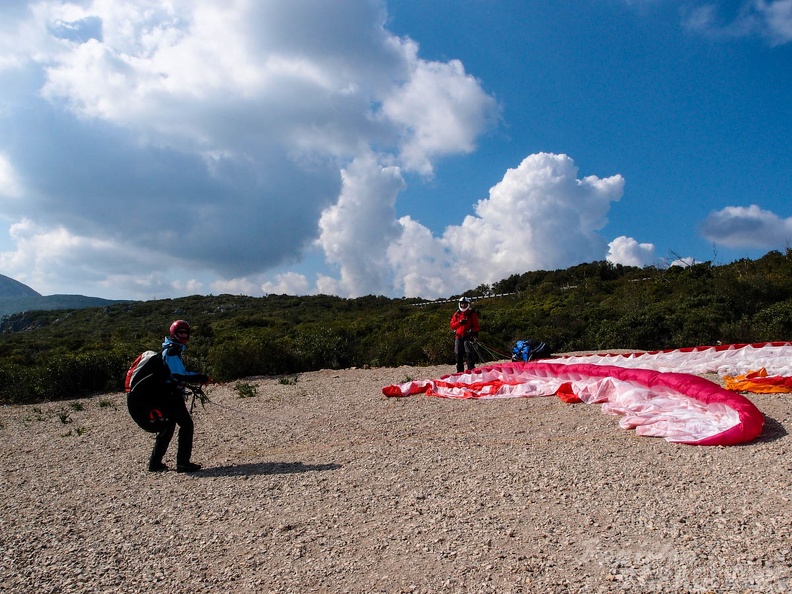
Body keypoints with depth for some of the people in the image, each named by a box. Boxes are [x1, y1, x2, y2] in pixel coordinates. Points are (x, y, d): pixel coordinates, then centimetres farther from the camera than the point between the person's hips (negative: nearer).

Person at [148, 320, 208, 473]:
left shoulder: (174, 350, 19)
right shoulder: (172, 351, -13)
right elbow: (178, 375, -22)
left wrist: (196, 376, 8)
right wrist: (197, 378, -19)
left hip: (167, 396, 10)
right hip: (172, 395, -10)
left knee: (168, 427, 16)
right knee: (186, 425, -7)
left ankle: (155, 462, 22)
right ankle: (183, 462, -5)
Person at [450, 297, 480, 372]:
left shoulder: (472, 314, 3)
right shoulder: (457, 314, 12)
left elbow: (476, 327, 1)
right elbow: (452, 325, 5)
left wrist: (471, 331, -18)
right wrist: (460, 322, -11)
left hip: (468, 337, -4)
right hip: (458, 337, 4)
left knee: (469, 355, -10)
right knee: (458, 355, 5)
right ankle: (460, 372, 11)